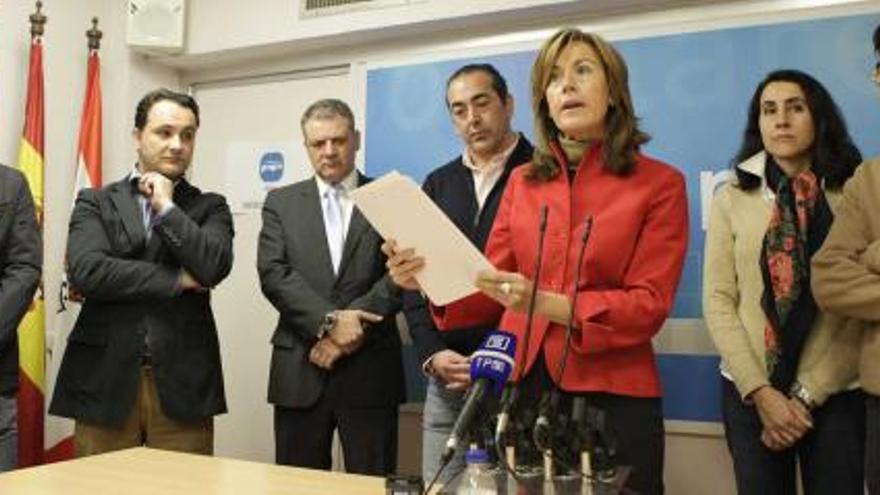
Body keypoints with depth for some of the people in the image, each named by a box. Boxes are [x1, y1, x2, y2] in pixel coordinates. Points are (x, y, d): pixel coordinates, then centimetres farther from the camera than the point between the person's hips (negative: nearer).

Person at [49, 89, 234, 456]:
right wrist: (178, 279, -8)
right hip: (105, 380, 0)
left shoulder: (210, 207, 9)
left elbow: (215, 266, -10)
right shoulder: (95, 202, 9)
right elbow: (85, 271, -9)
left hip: (183, 384, 0)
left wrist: (167, 206, -4)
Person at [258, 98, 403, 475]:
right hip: (300, 370, 1)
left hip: (370, 369, -1)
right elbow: (273, 274, -3)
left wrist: (352, 328, -13)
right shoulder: (281, 202, 10)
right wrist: (329, 321, -15)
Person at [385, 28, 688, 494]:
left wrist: (547, 303, -23)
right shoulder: (522, 181, 8)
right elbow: (492, 285, 6)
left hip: (612, 396, -2)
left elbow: (649, 304, -9)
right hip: (521, 386, 3)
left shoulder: (660, 184, -2)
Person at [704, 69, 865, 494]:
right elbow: (718, 300, -3)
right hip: (750, 392, 1)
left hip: (836, 393, 0)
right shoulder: (731, 199, 3)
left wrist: (807, 395, -9)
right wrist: (760, 392, -11)